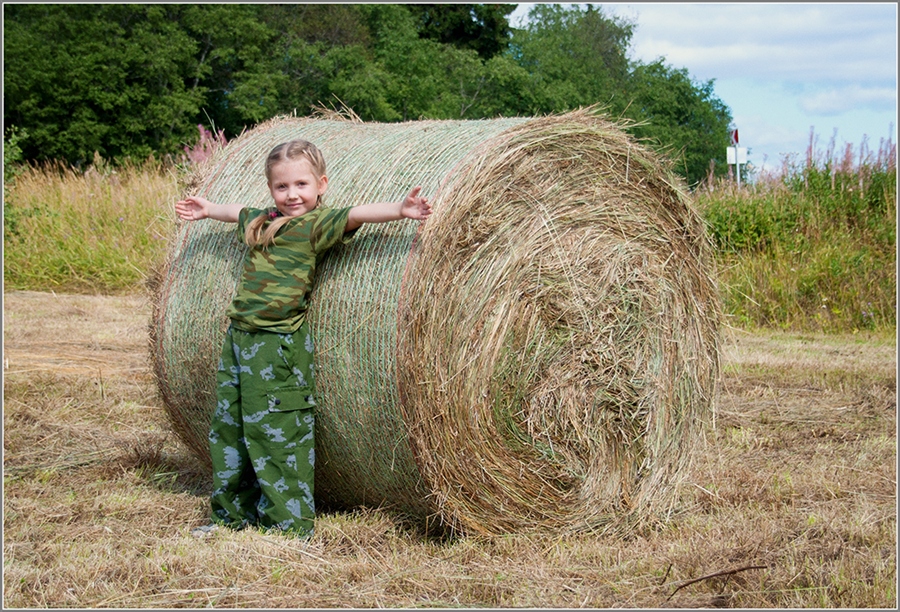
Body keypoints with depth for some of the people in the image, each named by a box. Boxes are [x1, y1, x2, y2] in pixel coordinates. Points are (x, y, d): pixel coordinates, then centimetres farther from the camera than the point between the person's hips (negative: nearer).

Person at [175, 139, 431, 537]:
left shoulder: (316, 224, -6)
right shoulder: (261, 221, 15)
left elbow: (356, 215, -23)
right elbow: (238, 213, 38)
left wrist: (400, 210, -38)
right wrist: (208, 210, 54)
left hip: (278, 344, -8)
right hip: (239, 338, 8)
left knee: (276, 433, -6)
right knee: (228, 426, 14)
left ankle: (290, 523, 2)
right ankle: (233, 515, 28)